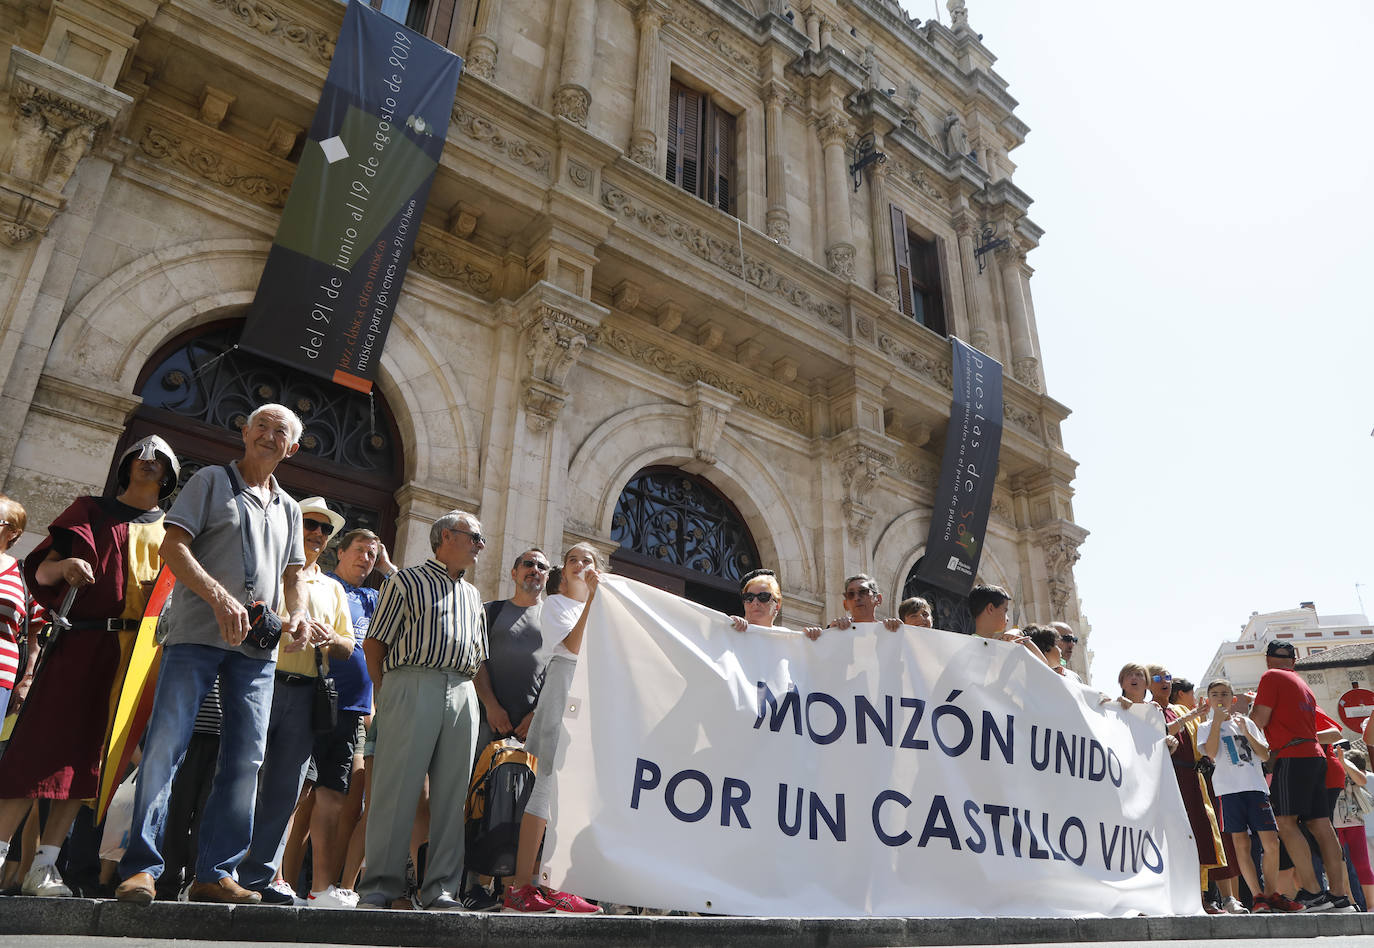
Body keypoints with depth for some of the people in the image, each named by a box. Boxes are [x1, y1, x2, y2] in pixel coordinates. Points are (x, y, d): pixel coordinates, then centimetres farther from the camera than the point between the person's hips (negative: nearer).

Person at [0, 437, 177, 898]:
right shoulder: (93, 510, 14)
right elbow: (41, 569, 5)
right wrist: (63, 565, -17)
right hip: (85, 642, -2)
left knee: (87, 755, 2)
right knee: (44, 743, -10)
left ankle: (44, 866, 5)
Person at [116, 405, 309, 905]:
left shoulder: (289, 508, 21)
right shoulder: (211, 480, 7)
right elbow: (172, 546, -4)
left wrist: (298, 614, -1)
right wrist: (219, 597, -17)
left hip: (257, 644, 4)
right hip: (197, 632, -4)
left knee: (245, 758, 0)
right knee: (165, 745, -9)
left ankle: (214, 873, 7)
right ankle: (141, 867, 0)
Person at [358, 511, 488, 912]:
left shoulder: (473, 595, 26)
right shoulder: (407, 581, 8)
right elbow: (374, 642, 3)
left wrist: (494, 707, 16)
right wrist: (387, 694, -2)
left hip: (462, 693, 5)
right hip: (412, 686, -5)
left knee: (451, 794, 2)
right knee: (396, 789, -6)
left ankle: (441, 889, 6)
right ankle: (380, 887, 2)